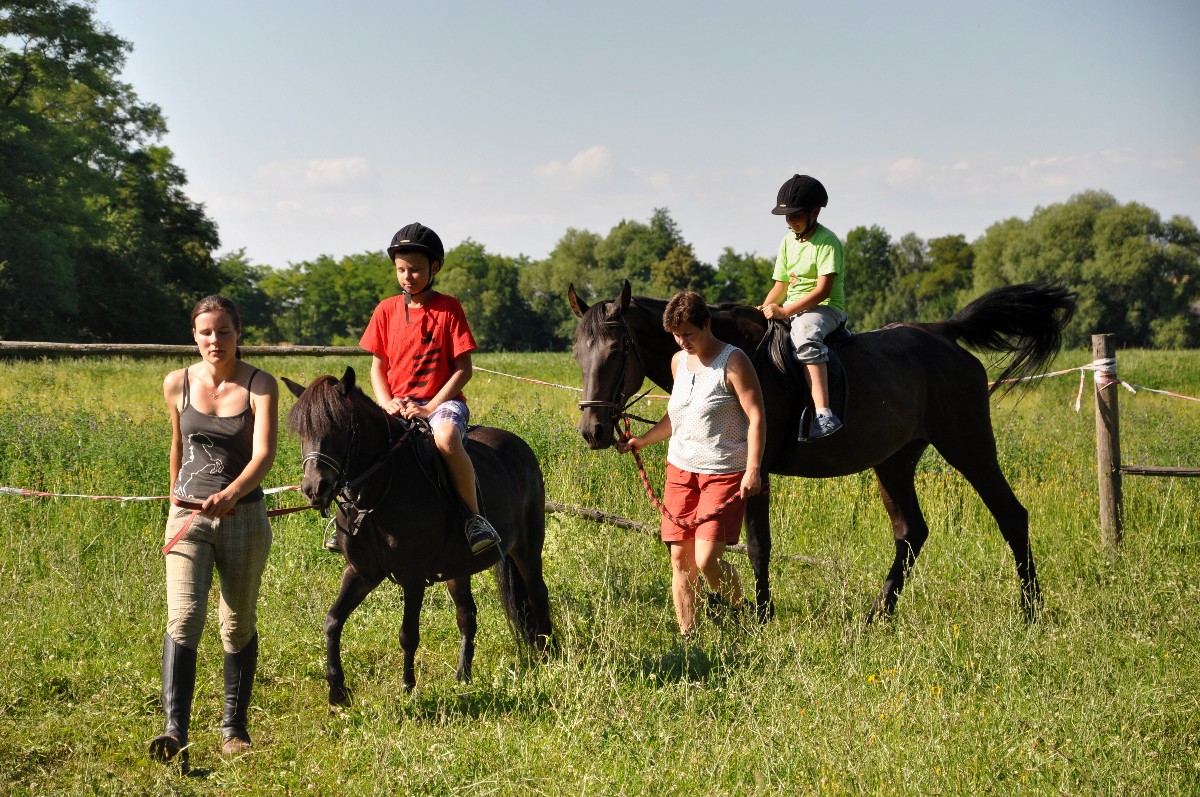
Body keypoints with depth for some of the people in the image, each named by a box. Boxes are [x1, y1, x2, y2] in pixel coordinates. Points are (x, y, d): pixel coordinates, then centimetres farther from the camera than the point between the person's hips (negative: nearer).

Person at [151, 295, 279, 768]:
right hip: (188, 516, 1)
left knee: (239, 626, 10)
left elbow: (264, 453, -18)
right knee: (183, 619, -16)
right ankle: (175, 733, -24)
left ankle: (234, 728, 25)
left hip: (244, 517, -1)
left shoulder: (260, 386, -6)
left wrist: (231, 493, -36)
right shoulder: (177, 385, 2)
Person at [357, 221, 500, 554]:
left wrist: (430, 407, -15)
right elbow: (377, 367, 11)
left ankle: (474, 516, -25)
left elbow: (463, 369, -5)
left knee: (446, 438, -38)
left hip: (442, 400, -4)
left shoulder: (449, 308, -2)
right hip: (399, 405, 4)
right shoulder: (386, 311, 7)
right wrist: (387, 404, -9)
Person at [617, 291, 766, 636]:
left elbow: (756, 418, -14)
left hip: (723, 474, -6)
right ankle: (687, 636, 11)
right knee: (680, 559, 3)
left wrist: (753, 471, -22)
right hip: (680, 469, 6)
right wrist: (641, 441, 19)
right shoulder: (679, 361, 10)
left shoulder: (733, 362, -10)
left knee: (706, 560, -14)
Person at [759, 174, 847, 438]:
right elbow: (781, 286, 16)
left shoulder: (827, 242, -10)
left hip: (825, 308, -9)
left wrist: (785, 311, -26)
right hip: (790, 310, 9)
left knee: (805, 335, -40)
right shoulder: (788, 241, 14)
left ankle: (823, 414, -54)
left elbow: (823, 290, -20)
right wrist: (765, 308, -6)